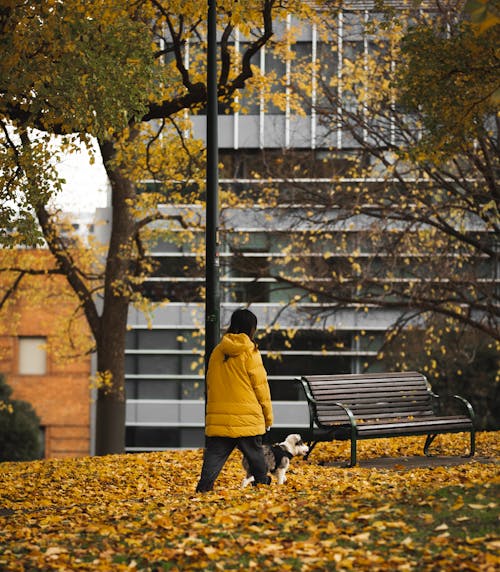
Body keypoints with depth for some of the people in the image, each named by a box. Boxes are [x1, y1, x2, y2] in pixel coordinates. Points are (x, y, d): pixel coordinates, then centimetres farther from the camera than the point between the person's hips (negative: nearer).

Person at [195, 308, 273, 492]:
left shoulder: (217, 352, 8)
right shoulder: (250, 353, -5)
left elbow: (210, 384, 14)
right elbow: (260, 386, -3)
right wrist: (268, 416, 7)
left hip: (218, 418, 3)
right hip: (247, 419, -3)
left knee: (214, 456, 1)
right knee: (256, 456, 12)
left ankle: (203, 489, -12)